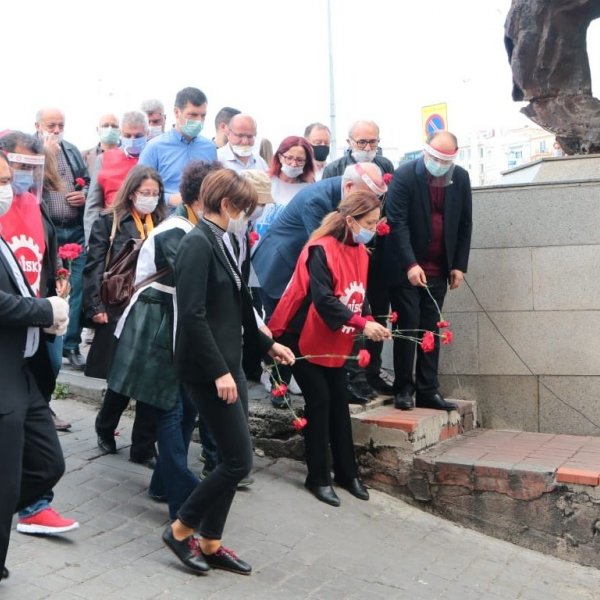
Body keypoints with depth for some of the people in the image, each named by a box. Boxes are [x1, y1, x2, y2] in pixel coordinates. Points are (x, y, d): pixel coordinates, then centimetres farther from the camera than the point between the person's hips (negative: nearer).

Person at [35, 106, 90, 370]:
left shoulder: (72, 151, 13)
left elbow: (87, 181, 22)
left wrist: (84, 194, 0)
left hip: (76, 230, 4)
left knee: (78, 287, 3)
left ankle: (71, 343, 13)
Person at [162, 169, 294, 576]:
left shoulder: (218, 242, 12)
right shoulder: (198, 243, -16)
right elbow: (192, 315, -22)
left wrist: (267, 343, 23)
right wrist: (218, 372, -24)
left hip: (229, 364, 9)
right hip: (208, 370, -9)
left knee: (233, 459, 12)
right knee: (239, 460, -5)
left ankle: (210, 543, 24)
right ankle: (180, 530, 11)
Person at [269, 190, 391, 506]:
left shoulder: (360, 253, 3)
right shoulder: (321, 251, -22)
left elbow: (359, 295, 6)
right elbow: (322, 299, -30)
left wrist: (370, 323, -13)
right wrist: (361, 323, -35)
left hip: (335, 343, 7)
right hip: (304, 339, -7)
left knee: (339, 403, 9)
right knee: (319, 402, -4)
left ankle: (347, 473, 19)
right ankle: (318, 477, 8)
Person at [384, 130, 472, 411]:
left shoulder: (461, 178, 1)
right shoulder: (405, 175, -12)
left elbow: (464, 224, 7)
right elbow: (397, 222, -17)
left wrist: (459, 265, 2)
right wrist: (410, 264, -25)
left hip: (438, 269, 4)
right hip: (406, 268, -4)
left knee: (431, 328, 6)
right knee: (408, 325, -3)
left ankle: (428, 390, 11)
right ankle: (403, 388, 7)